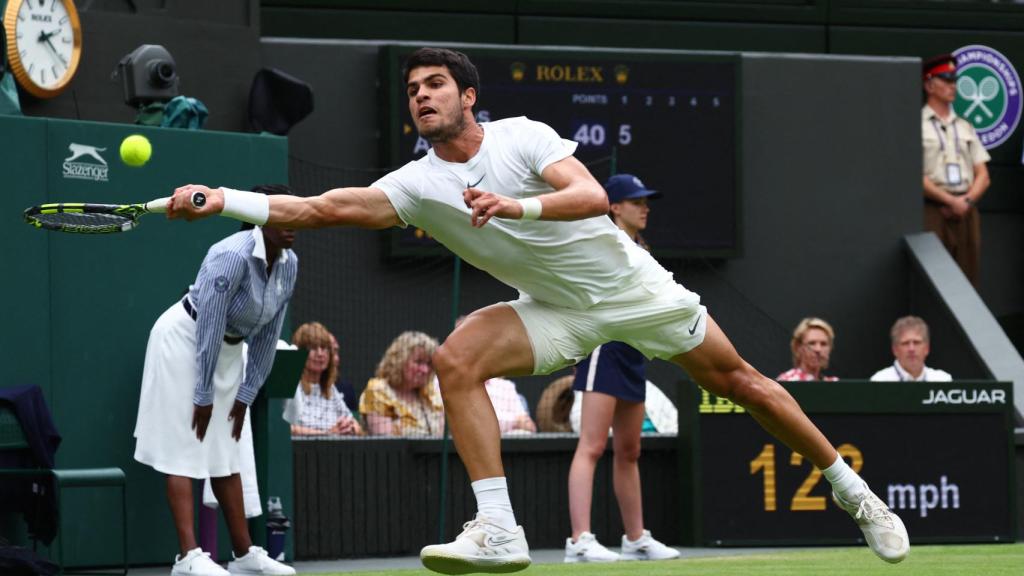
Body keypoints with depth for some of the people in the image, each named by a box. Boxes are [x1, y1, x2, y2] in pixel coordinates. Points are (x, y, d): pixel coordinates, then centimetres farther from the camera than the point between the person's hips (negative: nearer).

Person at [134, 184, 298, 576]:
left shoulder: (289, 265, -4)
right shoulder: (233, 257, -27)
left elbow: (267, 337, 1)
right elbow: (210, 329, -25)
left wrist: (246, 396, 0)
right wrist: (203, 397, -20)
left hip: (227, 349, 8)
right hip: (184, 339, -8)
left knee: (225, 455, 8)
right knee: (184, 451, -9)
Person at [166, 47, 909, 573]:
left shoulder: (521, 138, -18)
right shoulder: (417, 185, -11)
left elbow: (594, 196, -31)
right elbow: (324, 209, -22)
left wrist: (520, 207, -48)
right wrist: (221, 200, -34)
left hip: (632, 285, -2)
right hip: (555, 309, 2)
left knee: (738, 381, 5)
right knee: (456, 361, -23)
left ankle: (852, 490, 24)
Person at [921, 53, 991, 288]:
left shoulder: (965, 127, 20)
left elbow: (983, 176, 15)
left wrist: (966, 201, -4)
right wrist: (950, 200, -11)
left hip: (966, 212, 5)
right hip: (933, 211, -5)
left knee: (968, 279, 2)